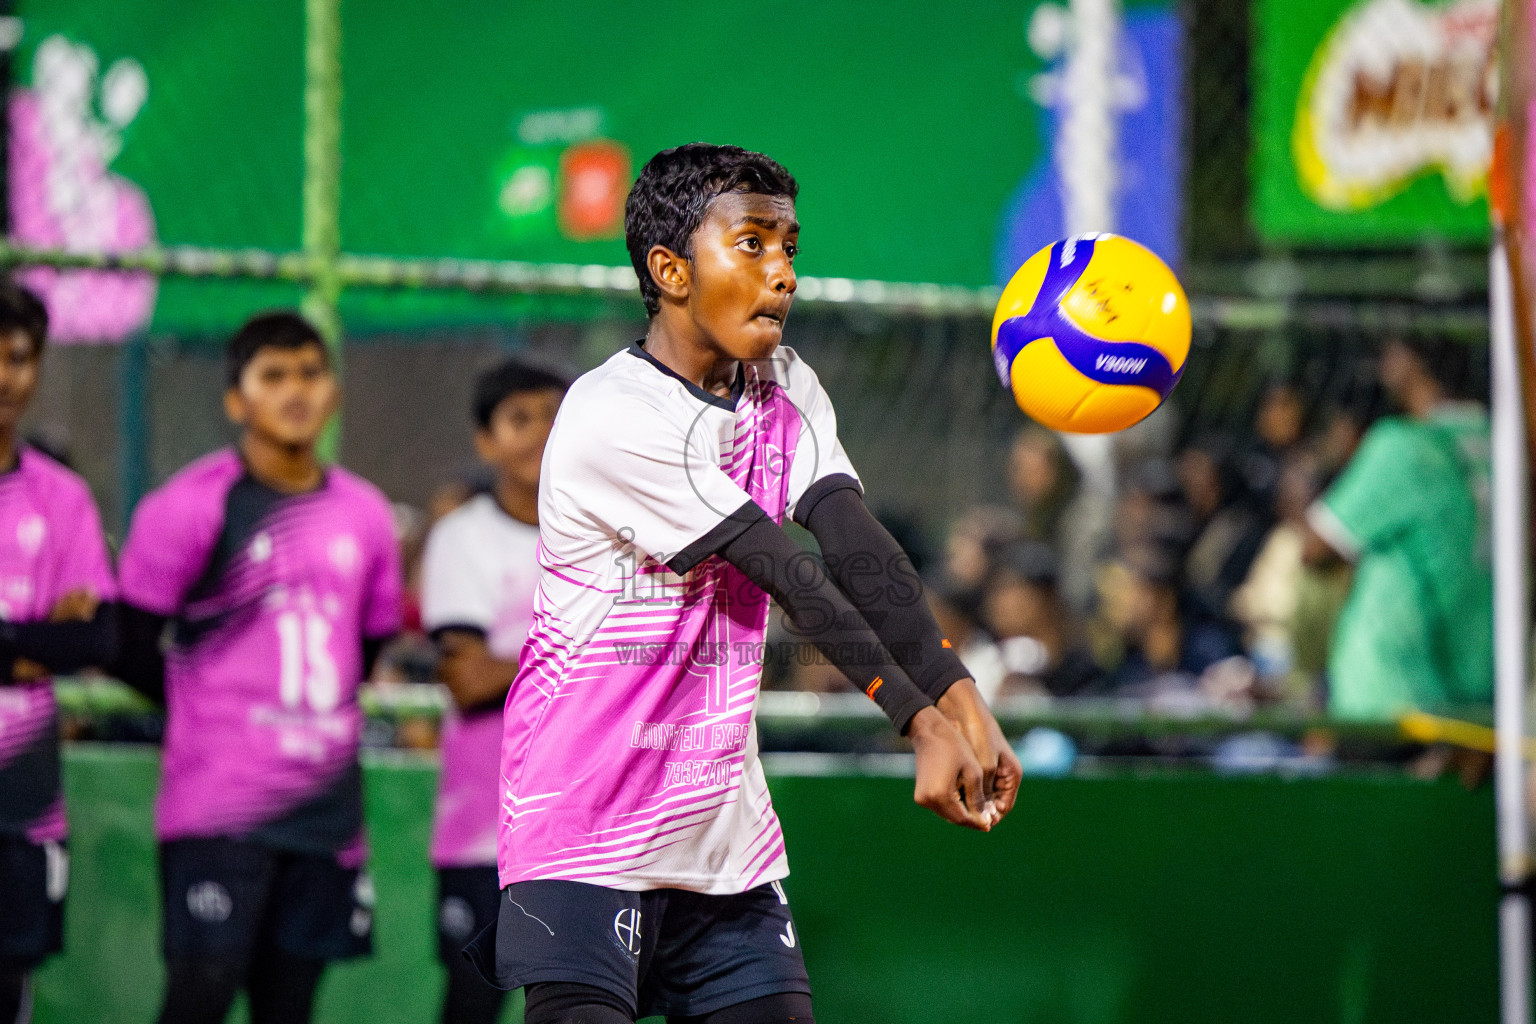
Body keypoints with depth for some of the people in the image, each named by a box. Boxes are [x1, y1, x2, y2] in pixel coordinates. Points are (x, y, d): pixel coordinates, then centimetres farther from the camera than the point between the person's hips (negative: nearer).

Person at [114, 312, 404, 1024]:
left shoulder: (364, 515, 10)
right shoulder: (192, 505, -7)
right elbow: (129, 647, -3)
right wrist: (210, 708, 7)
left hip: (326, 806, 5)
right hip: (216, 803, -5)